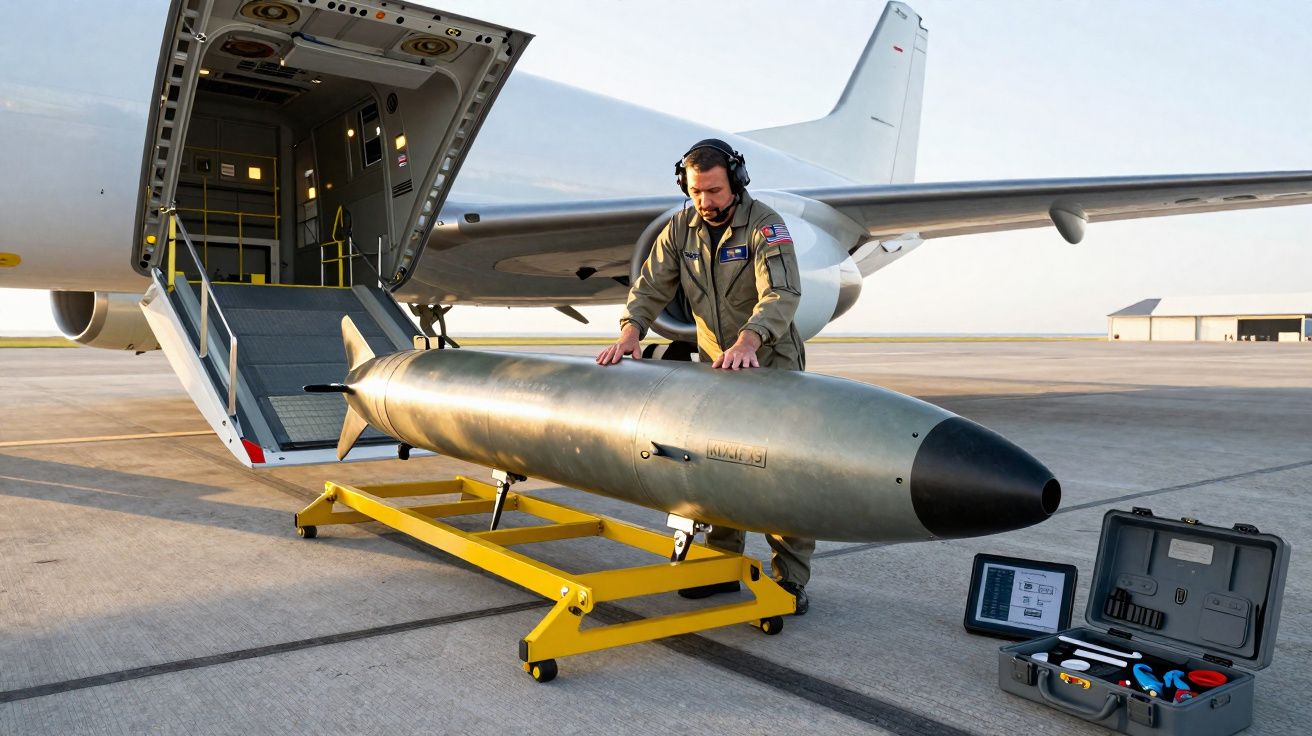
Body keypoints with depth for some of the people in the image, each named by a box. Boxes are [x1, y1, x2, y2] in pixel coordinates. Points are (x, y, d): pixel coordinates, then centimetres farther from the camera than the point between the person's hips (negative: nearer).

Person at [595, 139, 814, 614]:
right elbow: (652, 286, -1)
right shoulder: (681, 228, 2)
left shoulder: (765, 226, -16)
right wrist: (630, 331, -21)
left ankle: (791, 580, 4)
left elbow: (781, 294, -29)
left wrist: (747, 340, -46)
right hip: (715, 365, 5)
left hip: (770, 363, -4)